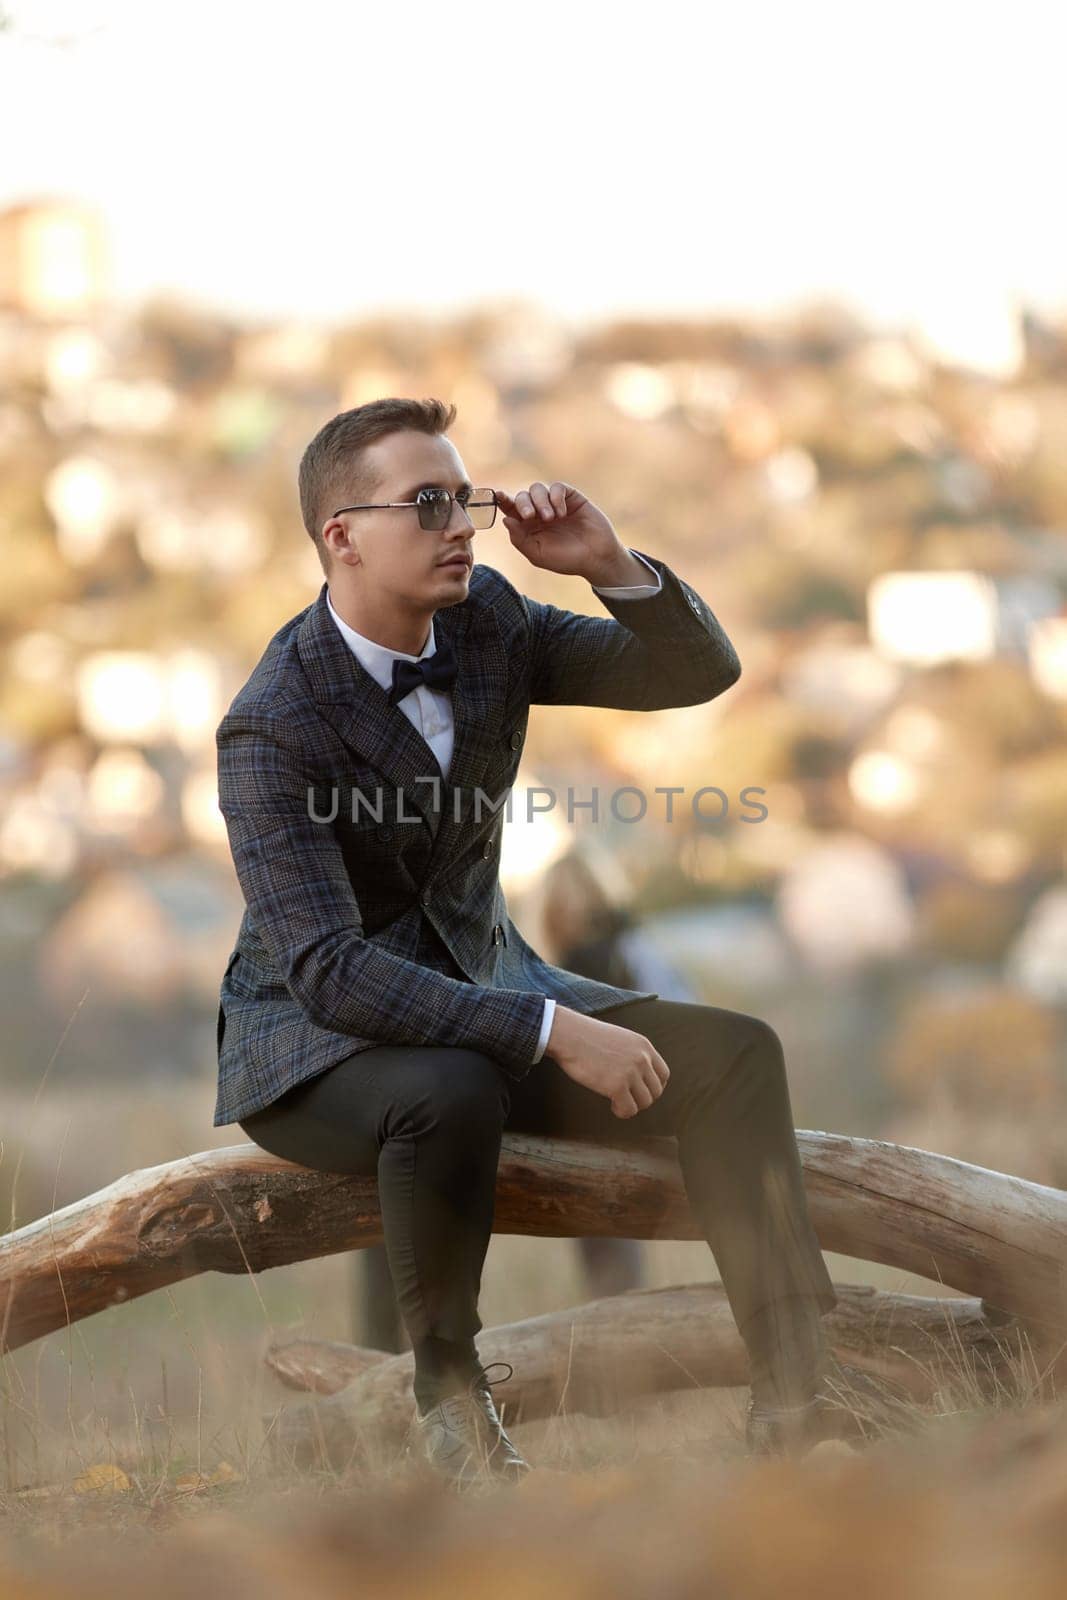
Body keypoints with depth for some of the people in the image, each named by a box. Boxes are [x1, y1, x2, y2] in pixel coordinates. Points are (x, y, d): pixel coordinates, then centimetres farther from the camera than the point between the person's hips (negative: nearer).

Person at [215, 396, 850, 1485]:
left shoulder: (486, 621, -2)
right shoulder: (272, 727, -22)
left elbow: (700, 672, 2)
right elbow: (328, 969, -30)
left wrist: (611, 566, -19)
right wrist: (552, 1031, -36)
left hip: (482, 988, 7)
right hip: (315, 1036, -6)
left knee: (731, 1054, -14)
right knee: (453, 1093, -40)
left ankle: (797, 1392, -16)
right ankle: (445, 1384, -17)